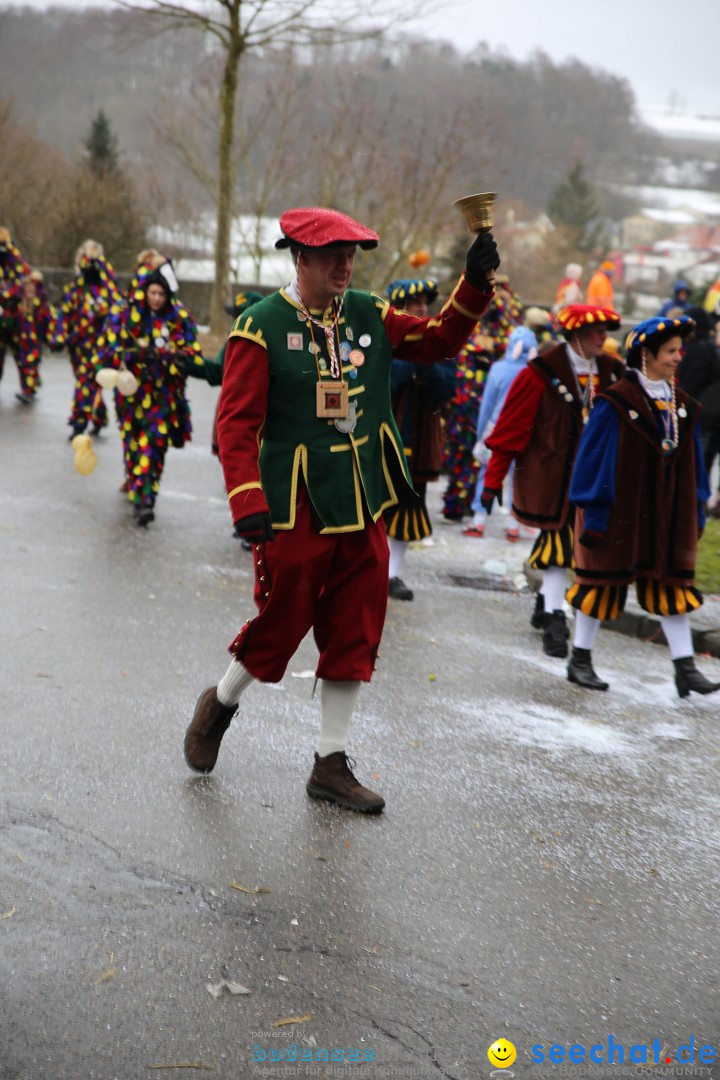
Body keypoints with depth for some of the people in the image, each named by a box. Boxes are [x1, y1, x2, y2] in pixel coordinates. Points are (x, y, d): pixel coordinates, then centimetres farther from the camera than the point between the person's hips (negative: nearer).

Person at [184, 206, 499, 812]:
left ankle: (332, 765, 19)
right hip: (296, 507, -5)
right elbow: (237, 421, -12)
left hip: (364, 505, 6)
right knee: (282, 622, 3)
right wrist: (248, 502, -22)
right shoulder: (262, 327, -9)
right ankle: (220, 705, 34)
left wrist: (475, 283, -5)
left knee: (355, 634, 7)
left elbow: (438, 340, 11)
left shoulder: (370, 316, 7)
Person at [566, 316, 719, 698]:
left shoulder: (682, 405, 7)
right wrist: (594, 514, -13)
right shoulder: (616, 403, -12)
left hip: (667, 514, 6)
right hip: (620, 511, -6)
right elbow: (594, 459, -11)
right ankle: (580, 661, 19)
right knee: (603, 581, 5)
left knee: (672, 585, 6)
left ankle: (685, 667, 10)